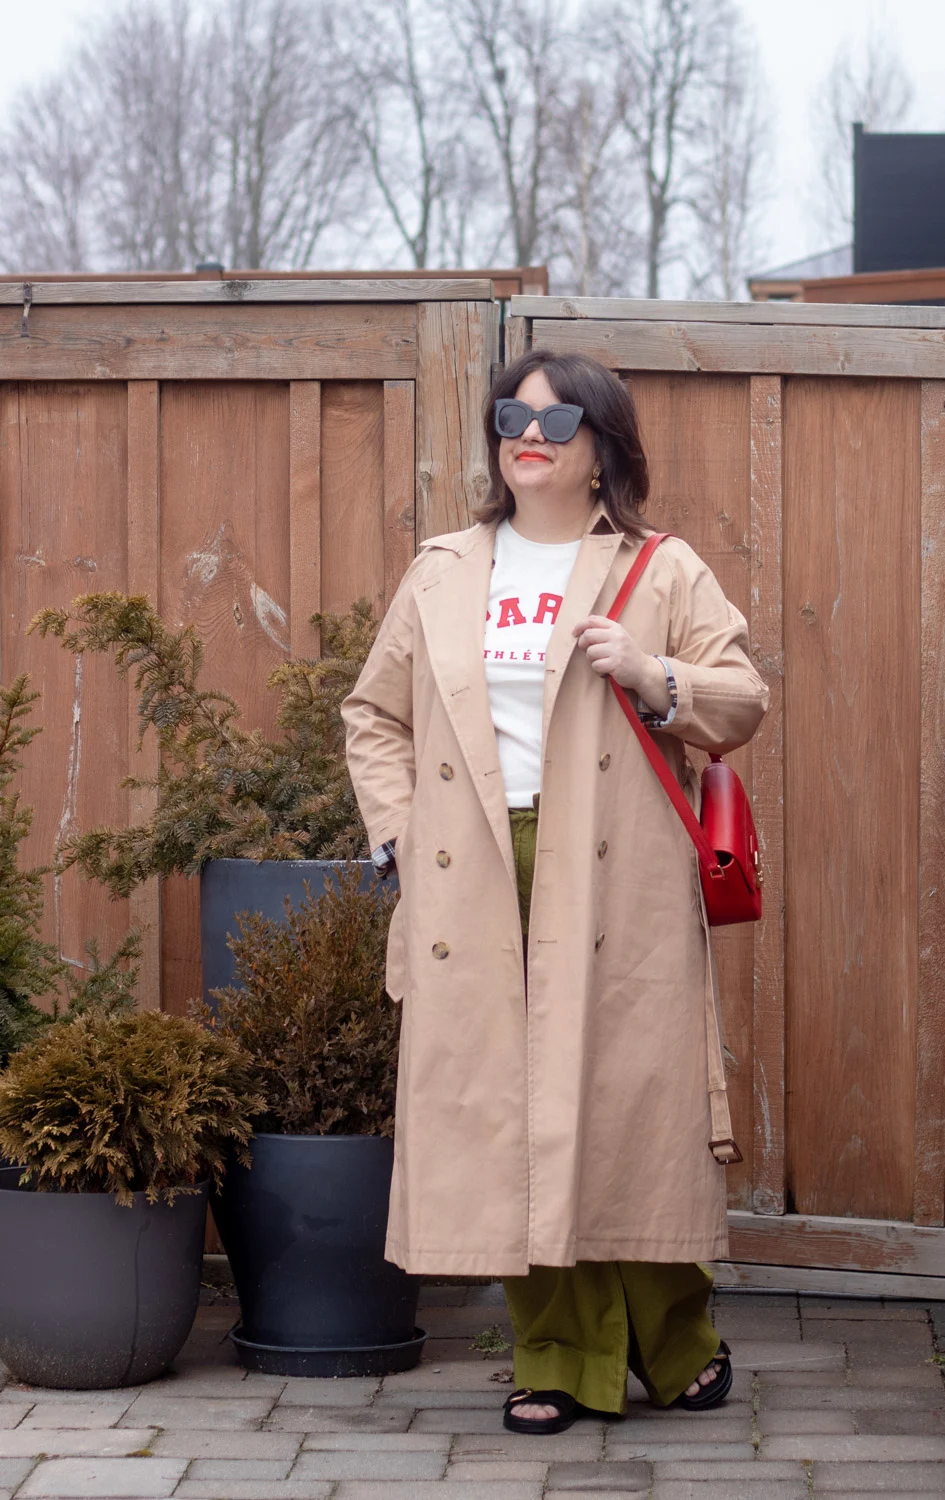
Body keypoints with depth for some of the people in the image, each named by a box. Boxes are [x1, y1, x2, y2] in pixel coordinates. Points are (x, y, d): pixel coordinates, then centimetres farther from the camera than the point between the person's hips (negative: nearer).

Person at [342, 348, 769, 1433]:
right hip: (476, 886, 2)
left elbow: (743, 702, 6)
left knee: (628, 1106, -3)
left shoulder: (663, 573, 8)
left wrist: (651, 677, -11)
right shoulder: (440, 575, 16)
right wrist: (399, 834, 7)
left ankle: (675, 1344, 16)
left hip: (614, 886, -2)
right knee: (506, 1117, -2)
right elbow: (375, 714, 20)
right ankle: (557, 1359, 7)